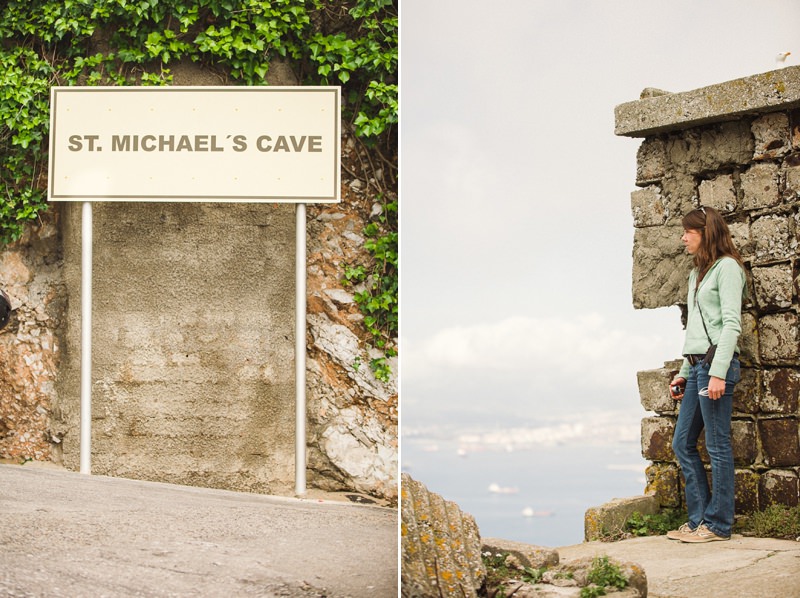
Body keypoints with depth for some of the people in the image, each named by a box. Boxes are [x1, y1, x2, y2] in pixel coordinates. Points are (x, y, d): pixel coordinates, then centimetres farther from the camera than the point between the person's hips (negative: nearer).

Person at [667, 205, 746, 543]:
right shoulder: (698, 273, 21)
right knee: (682, 443, 7)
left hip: (716, 362, -9)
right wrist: (684, 373, 20)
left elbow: (731, 324, -13)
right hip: (697, 364, 9)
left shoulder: (726, 267, -5)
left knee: (717, 445, -5)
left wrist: (718, 372, -20)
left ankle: (718, 524, 0)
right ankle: (699, 519, 12)